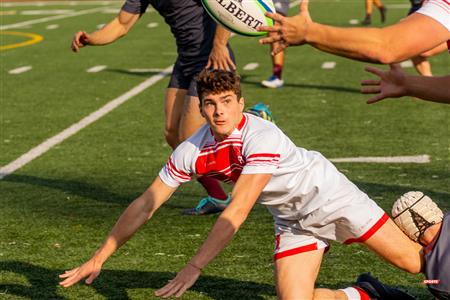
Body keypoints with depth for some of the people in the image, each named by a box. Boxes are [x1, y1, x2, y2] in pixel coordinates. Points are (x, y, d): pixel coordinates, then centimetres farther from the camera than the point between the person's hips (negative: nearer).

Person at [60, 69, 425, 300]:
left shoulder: (262, 137, -32)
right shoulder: (192, 152, -14)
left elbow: (238, 211, -38)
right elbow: (145, 205, -7)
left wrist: (194, 268, -42)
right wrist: (99, 258, -8)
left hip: (328, 195, -5)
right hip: (294, 222, 5)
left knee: (411, 262, -6)